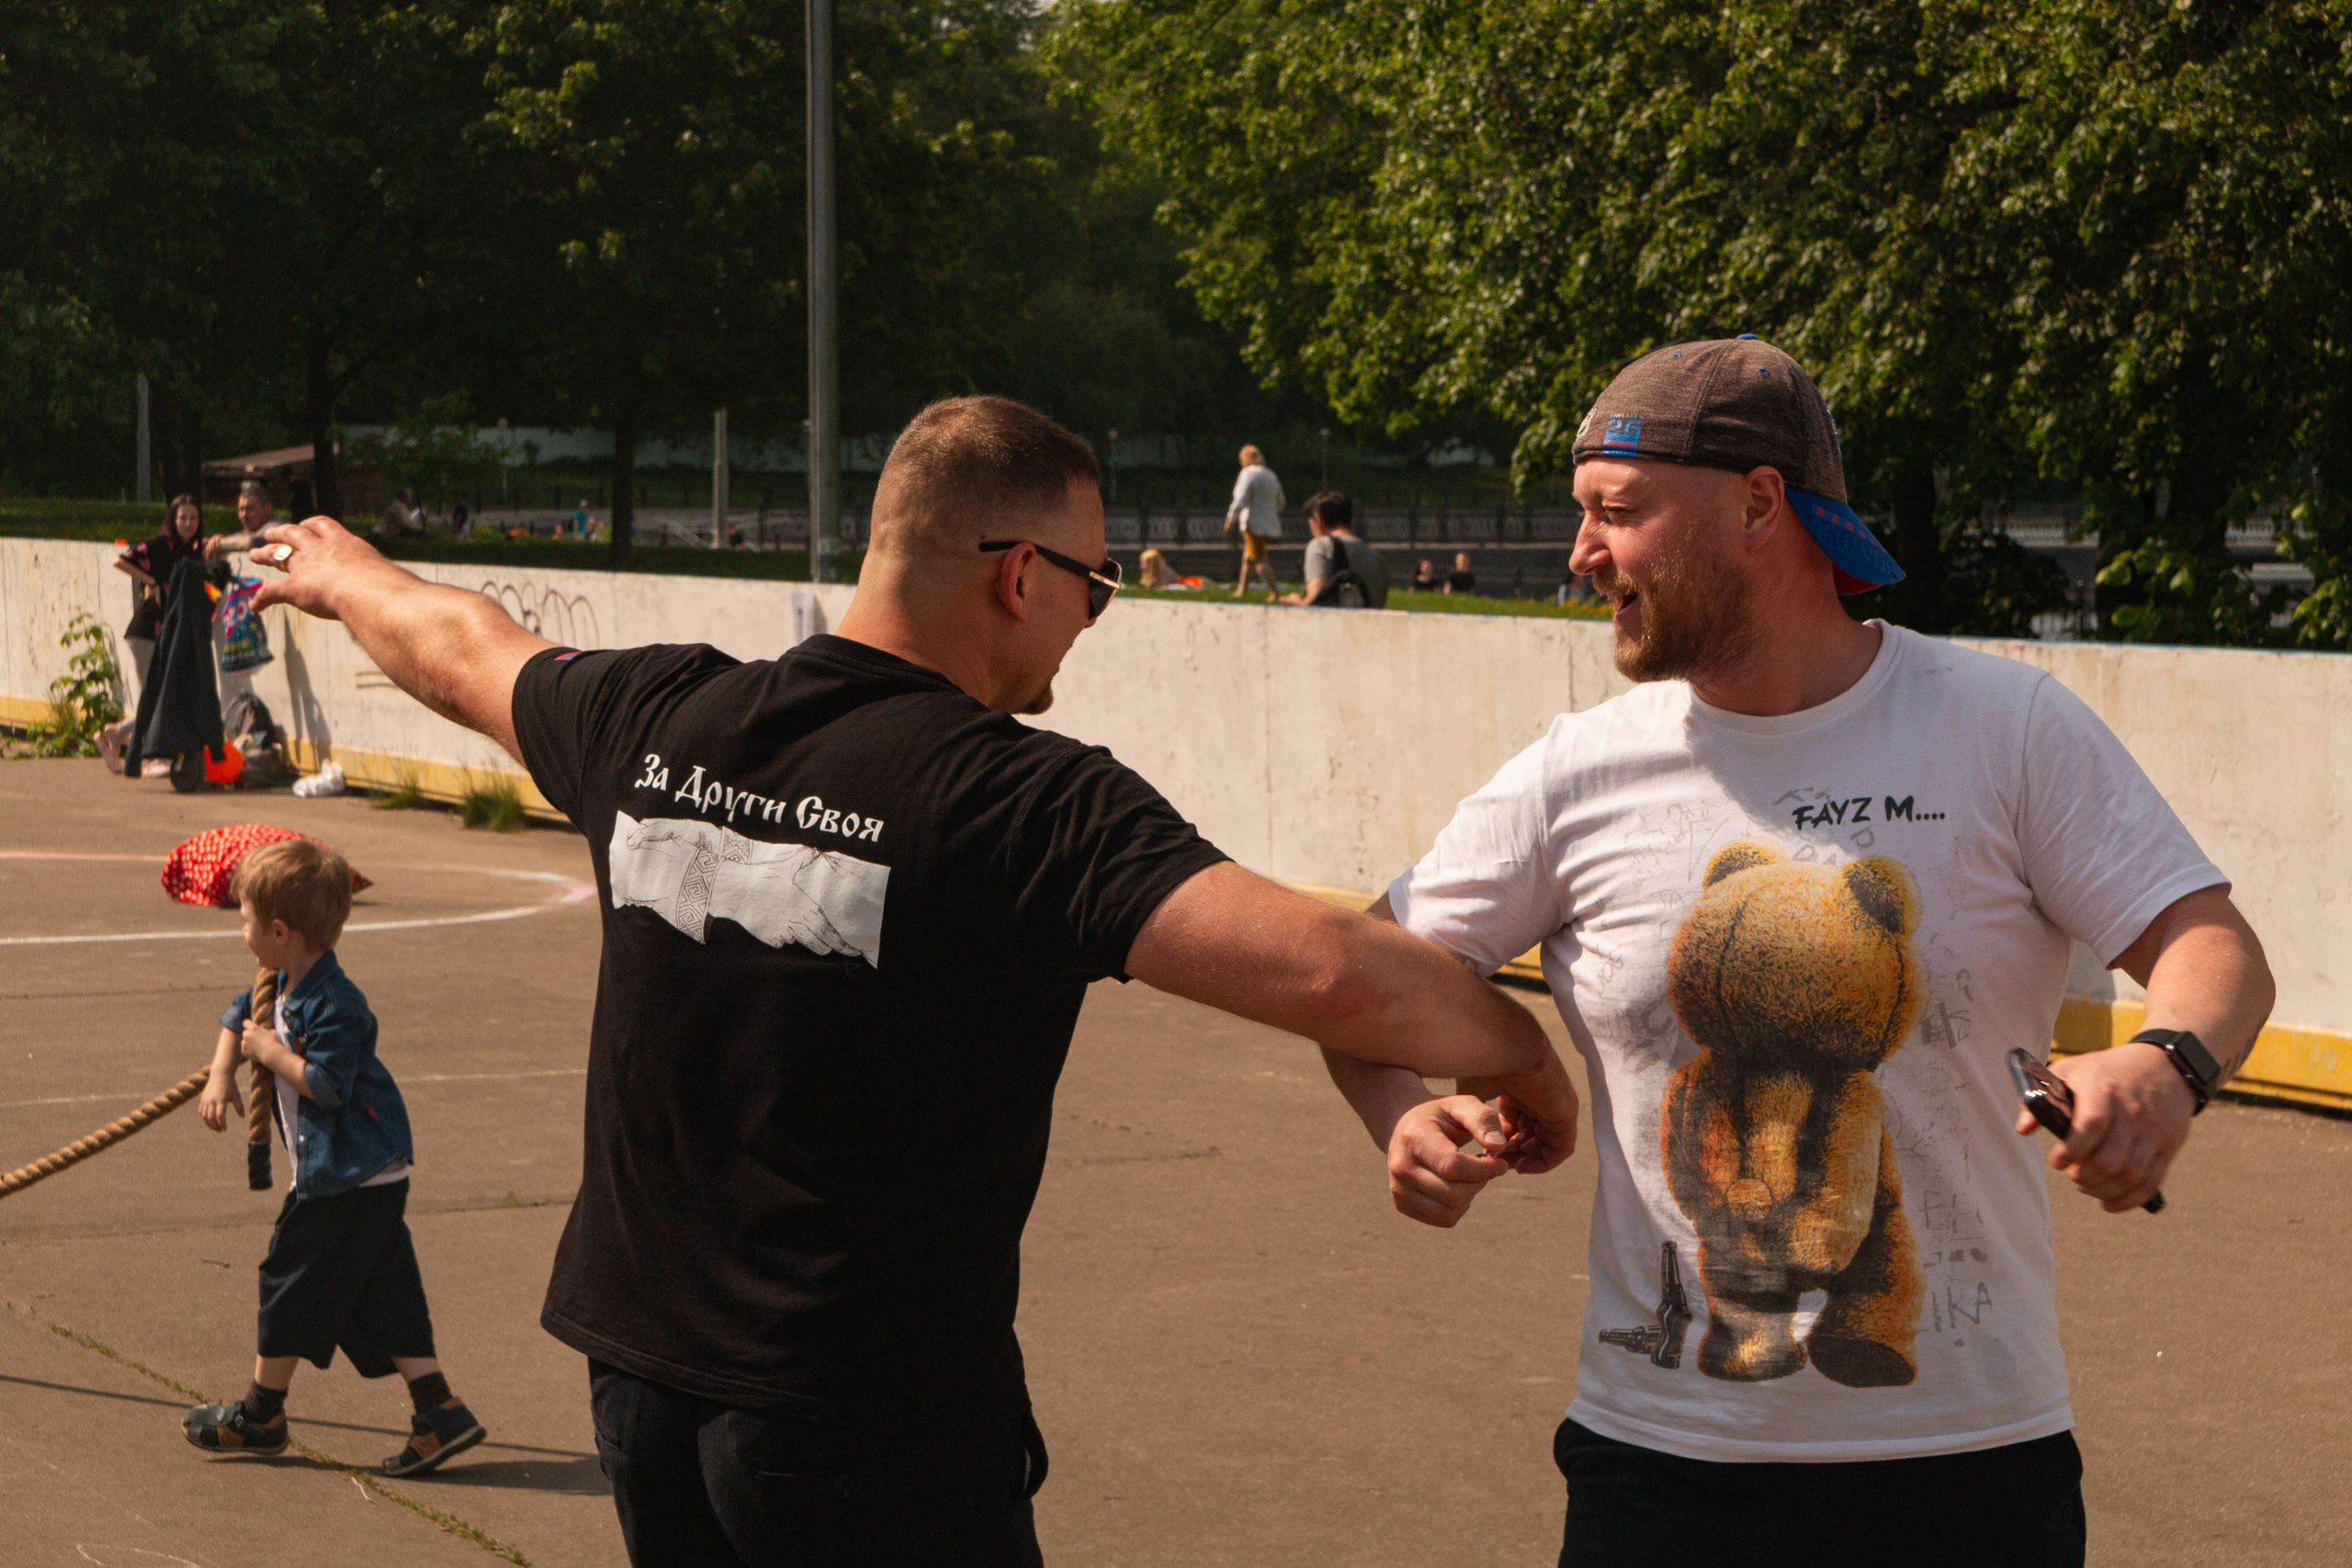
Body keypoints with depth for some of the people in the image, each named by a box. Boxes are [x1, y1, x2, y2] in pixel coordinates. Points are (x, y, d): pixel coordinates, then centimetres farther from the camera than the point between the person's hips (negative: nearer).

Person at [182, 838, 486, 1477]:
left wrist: (271, 1052, -15)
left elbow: (327, 1084, -27)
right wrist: (221, 1075, 13)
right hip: (371, 1178, 10)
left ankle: (259, 1415, 16)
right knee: (380, 1299, 8)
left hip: (347, 1182, -10)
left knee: (291, 1284, 3)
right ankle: (440, 1412, 4)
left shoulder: (336, 1006, -21)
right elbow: (240, 1016, 27)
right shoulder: (286, 986, 10)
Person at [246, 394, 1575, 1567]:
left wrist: (339, 573, 44)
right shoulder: (1030, 803, -19)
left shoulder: (656, 723, 1)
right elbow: (1324, 972, -28)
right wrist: (1521, 1052, -11)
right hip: (875, 1432, -6)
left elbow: (463, 648, 23)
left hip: (641, 1373, 6)